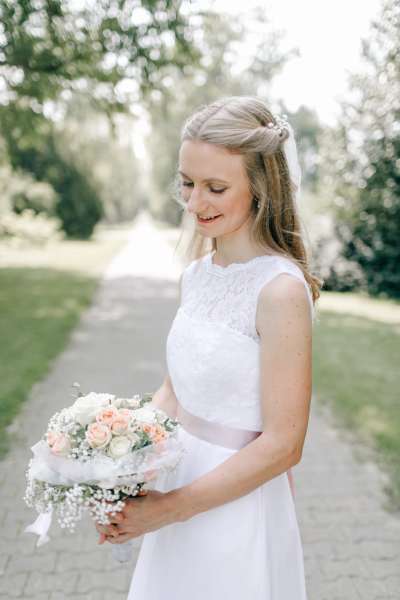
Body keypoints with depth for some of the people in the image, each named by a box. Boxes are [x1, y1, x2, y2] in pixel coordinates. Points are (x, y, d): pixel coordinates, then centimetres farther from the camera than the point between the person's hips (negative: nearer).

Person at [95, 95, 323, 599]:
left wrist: (168, 508, -16)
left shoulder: (281, 290, -21)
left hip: (239, 508, -6)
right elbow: (173, 391, 7)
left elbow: (282, 445, -20)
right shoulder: (196, 274, 0)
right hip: (179, 488, 7)